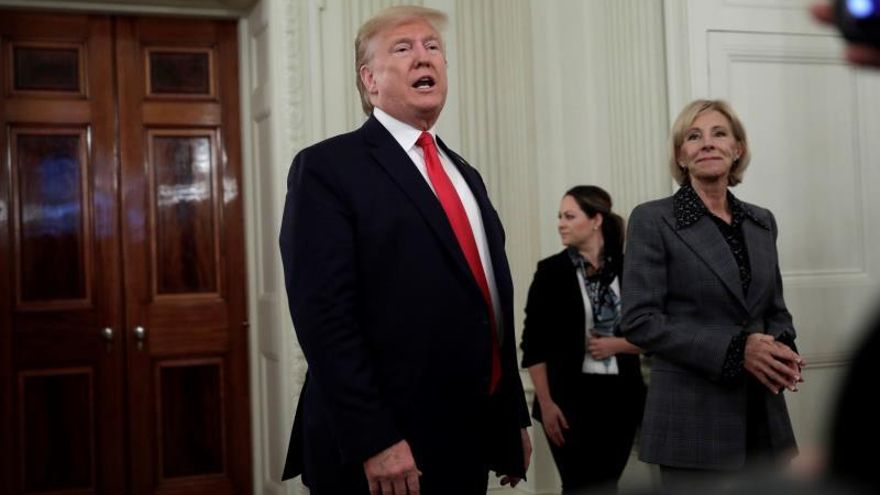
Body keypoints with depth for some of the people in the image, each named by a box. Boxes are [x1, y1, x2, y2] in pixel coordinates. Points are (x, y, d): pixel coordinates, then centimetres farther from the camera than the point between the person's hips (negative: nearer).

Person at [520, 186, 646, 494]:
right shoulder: (551, 271, -3)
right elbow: (534, 344, -3)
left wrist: (617, 345, -11)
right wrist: (545, 403, -9)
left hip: (621, 395, 2)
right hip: (570, 396, -2)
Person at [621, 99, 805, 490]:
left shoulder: (762, 222, 12)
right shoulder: (653, 220, -5)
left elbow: (776, 310, 18)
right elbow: (640, 320, -12)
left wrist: (783, 351, -5)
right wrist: (735, 349, -19)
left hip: (764, 417, 5)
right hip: (694, 419, -5)